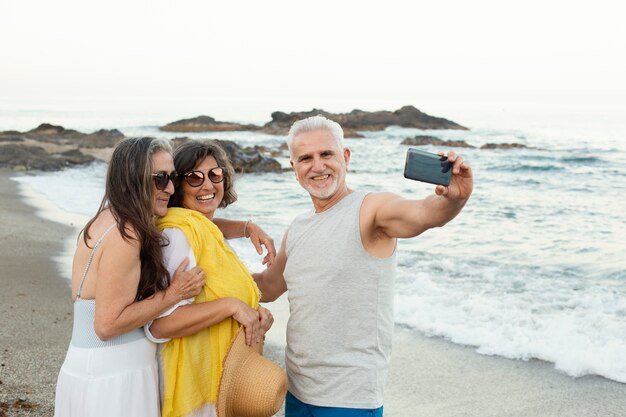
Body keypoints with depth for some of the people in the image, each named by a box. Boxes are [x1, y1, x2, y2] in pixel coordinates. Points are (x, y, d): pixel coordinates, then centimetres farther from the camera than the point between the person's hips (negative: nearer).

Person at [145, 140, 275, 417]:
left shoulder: (207, 231, 11)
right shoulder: (177, 233, -18)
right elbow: (159, 325, -26)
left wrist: (257, 315, -4)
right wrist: (231, 305, -26)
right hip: (195, 386, -9)